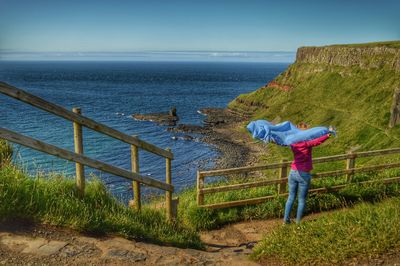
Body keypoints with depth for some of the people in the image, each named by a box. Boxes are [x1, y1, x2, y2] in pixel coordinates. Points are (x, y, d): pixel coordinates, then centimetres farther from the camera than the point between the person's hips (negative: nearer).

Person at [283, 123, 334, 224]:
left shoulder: (293, 143, 0)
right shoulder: (307, 143, -17)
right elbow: (317, 141, -36)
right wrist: (328, 134, -42)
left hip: (293, 172, 5)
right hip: (304, 174, -5)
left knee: (291, 197, 16)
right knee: (302, 200, 10)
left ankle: (286, 218, 20)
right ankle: (298, 221, 19)